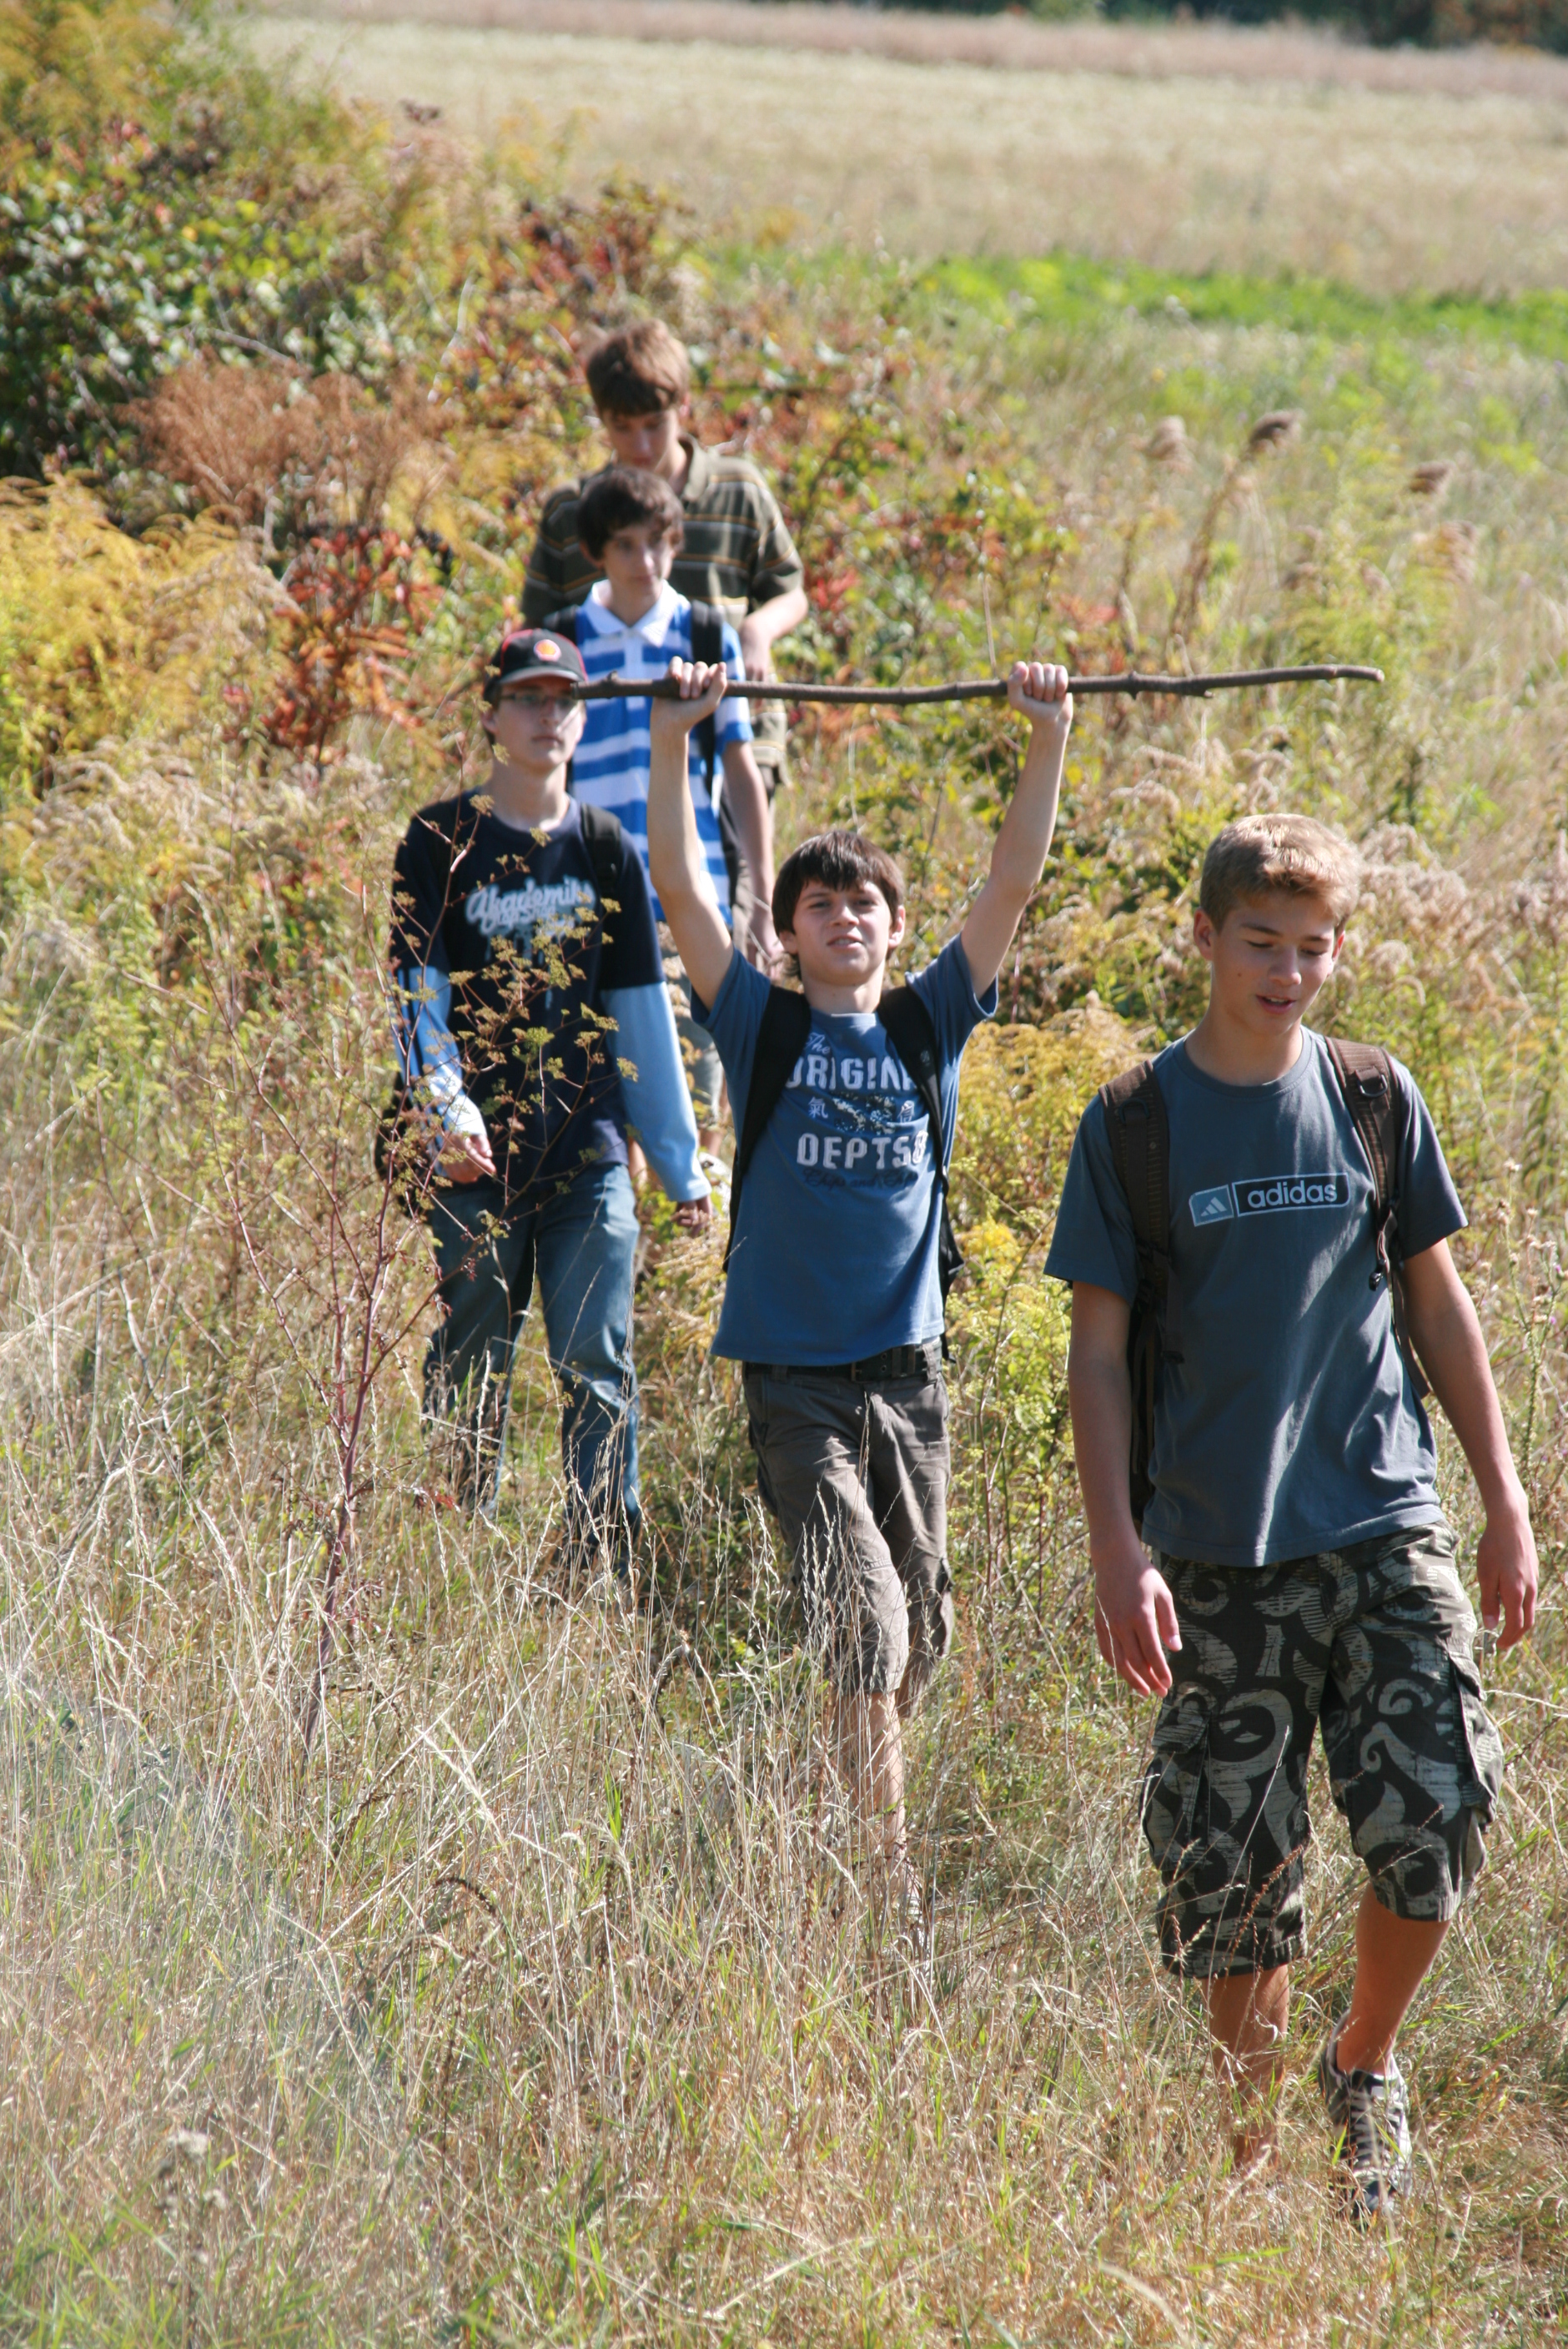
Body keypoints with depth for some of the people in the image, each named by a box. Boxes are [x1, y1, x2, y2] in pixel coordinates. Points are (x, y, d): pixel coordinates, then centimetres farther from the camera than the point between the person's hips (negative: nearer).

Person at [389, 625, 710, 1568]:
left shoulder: (606, 851, 10)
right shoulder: (441, 843, 2)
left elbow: (643, 1015, 13)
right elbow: (418, 999, -4)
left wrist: (684, 1164, 10)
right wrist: (448, 1110, -21)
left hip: (589, 1153, 2)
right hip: (478, 1155, -2)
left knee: (598, 1372, -4)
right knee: (473, 1370, 3)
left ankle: (606, 1572, -2)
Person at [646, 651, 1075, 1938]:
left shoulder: (929, 1024, 8)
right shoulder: (765, 1028, 2)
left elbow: (1014, 883, 2)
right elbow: (681, 883, -5)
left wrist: (1050, 741, -5)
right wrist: (675, 736, -12)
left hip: (908, 1368, 4)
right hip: (796, 1375, -3)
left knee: (914, 1638, 8)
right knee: (863, 1635, -13)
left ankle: (858, 1823, 25)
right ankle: (889, 1901, -12)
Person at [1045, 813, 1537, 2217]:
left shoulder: (1375, 1100, 7)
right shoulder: (1135, 1128, 0)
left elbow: (1436, 1301, 13)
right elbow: (1099, 1352, 1)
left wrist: (1506, 1504, 10)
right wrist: (1118, 1549, -8)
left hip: (1387, 1526, 1)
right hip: (1220, 1556, -1)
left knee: (1437, 1820, -12)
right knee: (1233, 1871, 1)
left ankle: (1365, 2065, 14)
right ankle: (1254, 2149, 16)